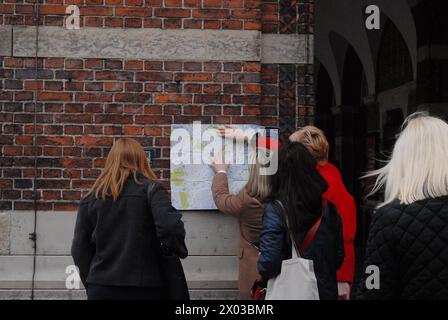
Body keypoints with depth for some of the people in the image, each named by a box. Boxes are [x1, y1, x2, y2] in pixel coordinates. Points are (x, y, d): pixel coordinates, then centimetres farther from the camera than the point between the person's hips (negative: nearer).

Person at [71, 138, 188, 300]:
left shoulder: (92, 196, 6)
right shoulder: (150, 188, -2)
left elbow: (79, 248, 6)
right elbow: (170, 225, -18)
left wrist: (91, 282, 15)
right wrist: (178, 250, 0)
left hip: (102, 287, 2)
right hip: (145, 287, -2)